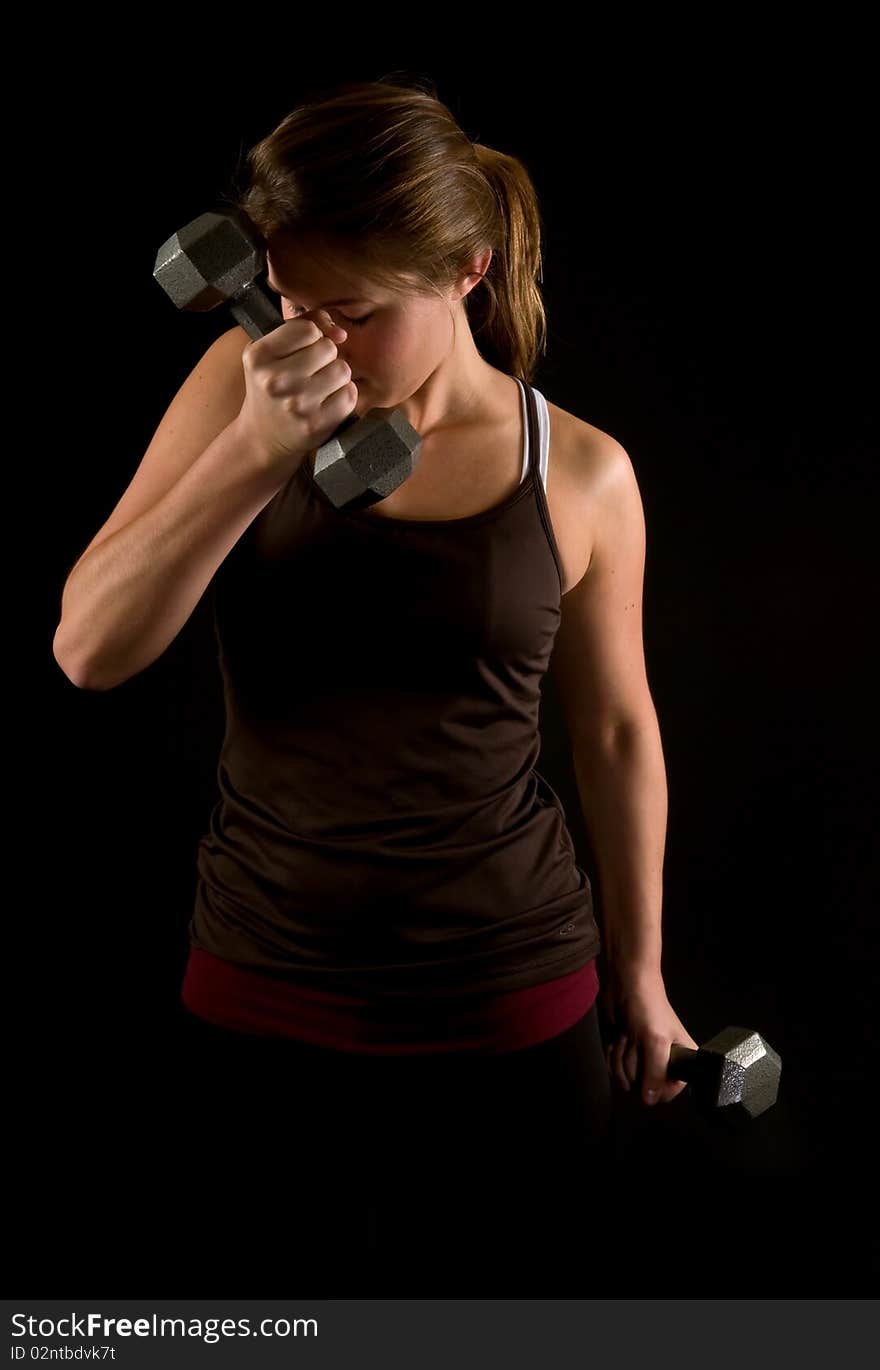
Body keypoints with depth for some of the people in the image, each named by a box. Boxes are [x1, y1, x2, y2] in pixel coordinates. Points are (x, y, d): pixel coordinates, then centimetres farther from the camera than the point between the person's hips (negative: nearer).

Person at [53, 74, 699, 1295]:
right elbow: (88, 652, -13)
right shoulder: (243, 385, -7)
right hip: (260, 1004, 1)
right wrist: (258, 450, -26)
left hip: (511, 1009, 0)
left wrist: (640, 976, 11)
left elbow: (617, 734, 3)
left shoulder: (581, 476, -8)